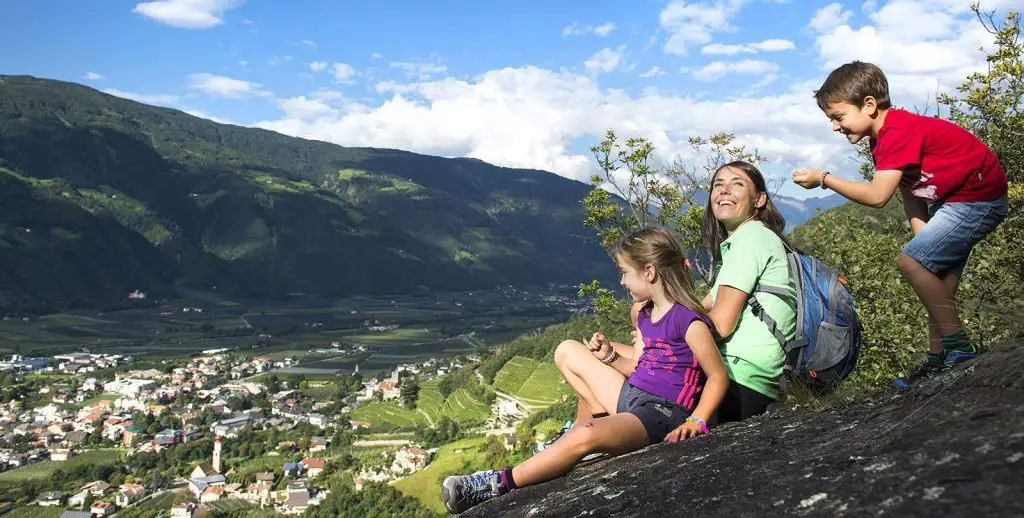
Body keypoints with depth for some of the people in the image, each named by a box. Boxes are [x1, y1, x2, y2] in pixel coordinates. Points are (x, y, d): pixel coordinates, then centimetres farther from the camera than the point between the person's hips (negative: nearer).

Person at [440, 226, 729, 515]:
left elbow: (718, 376, -12)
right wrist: (609, 356, 0)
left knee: (584, 436, -37)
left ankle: (502, 483, -25)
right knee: (568, 351, 12)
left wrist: (695, 421, -23)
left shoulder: (688, 320, -15)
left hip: (661, 412, -10)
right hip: (631, 396, 10)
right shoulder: (646, 316, 12)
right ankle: (607, 421, 6)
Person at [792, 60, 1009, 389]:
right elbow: (910, 195, 4)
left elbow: (877, 195, -34)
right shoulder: (882, 139, 7)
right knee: (938, 280, 9)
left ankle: (960, 348, -9)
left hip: (979, 198, -11)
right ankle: (939, 360, 16)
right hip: (954, 199, 11)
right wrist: (925, 241, -7)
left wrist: (823, 179, -25)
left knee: (910, 261, -18)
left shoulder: (899, 132, -25)